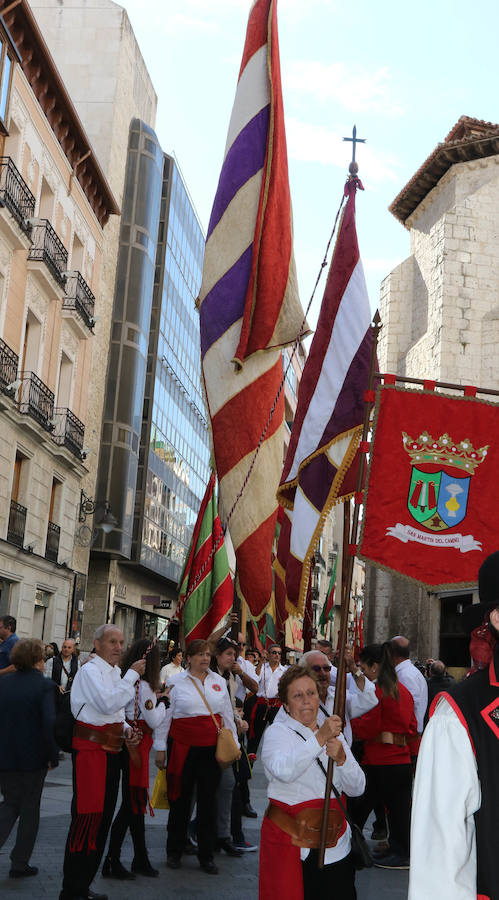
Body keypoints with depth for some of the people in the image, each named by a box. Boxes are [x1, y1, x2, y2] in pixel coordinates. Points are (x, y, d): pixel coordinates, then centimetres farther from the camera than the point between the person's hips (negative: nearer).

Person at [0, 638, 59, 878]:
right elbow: (49, 724, -22)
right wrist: (53, 757, -11)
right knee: (29, 808, 13)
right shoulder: (43, 685, -14)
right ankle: (19, 863, 19)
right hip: (33, 758, -4)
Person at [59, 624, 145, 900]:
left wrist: (126, 730, 9)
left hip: (111, 748, 9)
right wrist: (132, 675, -18)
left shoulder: (114, 672, 17)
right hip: (90, 748, -9)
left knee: (103, 815, 12)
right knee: (88, 815, -9)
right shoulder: (90, 670, -11)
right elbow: (107, 703, -24)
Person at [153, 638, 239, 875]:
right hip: (183, 748, -3)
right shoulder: (176, 682, 0)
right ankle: (174, 852, 21)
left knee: (208, 801, 6)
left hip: (212, 748, 3)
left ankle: (206, 855, 16)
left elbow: (227, 714, 16)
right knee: (181, 799, 6)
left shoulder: (219, 681, 10)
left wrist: (233, 744, 14)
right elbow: (164, 717, 2)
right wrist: (160, 748, 0)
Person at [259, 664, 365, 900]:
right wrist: (320, 738, -27)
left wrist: (341, 758, -12)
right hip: (289, 842, -4)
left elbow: (356, 788, 6)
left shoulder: (334, 734, 14)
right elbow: (284, 770, -22)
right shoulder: (277, 732, 0)